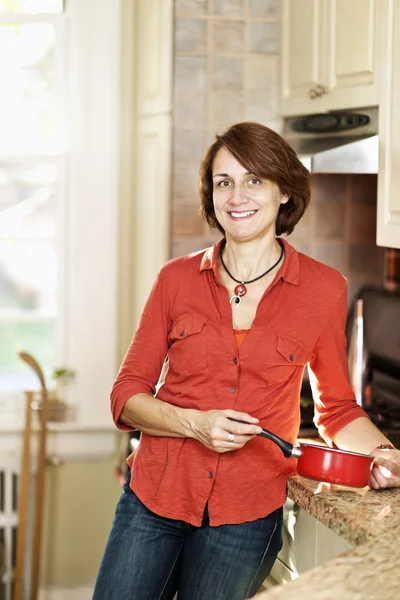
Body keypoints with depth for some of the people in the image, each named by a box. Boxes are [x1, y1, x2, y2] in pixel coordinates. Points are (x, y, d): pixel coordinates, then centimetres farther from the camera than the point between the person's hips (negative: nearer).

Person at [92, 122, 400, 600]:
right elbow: (127, 394, 3)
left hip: (245, 516, -1)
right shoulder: (178, 278, 1)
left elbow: (338, 409, 10)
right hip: (155, 496, 1)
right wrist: (195, 423, -14)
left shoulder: (323, 289, -2)